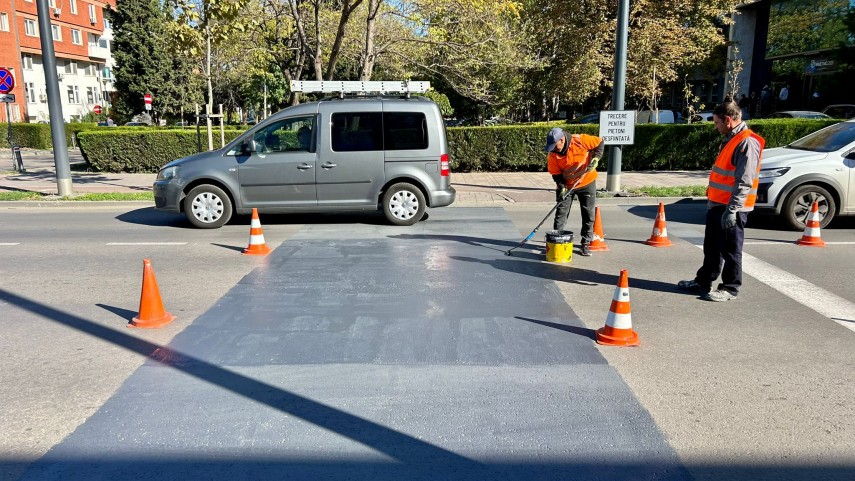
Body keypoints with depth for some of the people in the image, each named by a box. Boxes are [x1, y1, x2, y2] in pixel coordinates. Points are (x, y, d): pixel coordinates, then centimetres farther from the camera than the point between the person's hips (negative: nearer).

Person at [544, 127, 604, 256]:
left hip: (587, 183, -1)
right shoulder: (552, 155, -15)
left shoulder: (580, 140, -22)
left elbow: (599, 143, -8)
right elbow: (556, 174, -9)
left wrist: (595, 158, -19)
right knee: (561, 213, -2)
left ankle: (585, 244, 14)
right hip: (566, 186, 1)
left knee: (588, 214, 4)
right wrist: (562, 187, -22)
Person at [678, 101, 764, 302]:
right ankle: (703, 281, 29)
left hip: (731, 208, -10)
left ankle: (730, 288, 11)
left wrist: (732, 209, -25)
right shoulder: (730, 139, 15)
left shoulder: (747, 142, -17)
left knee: (730, 250, 1)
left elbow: (745, 181, -23)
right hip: (716, 204, 10)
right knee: (711, 247, 18)